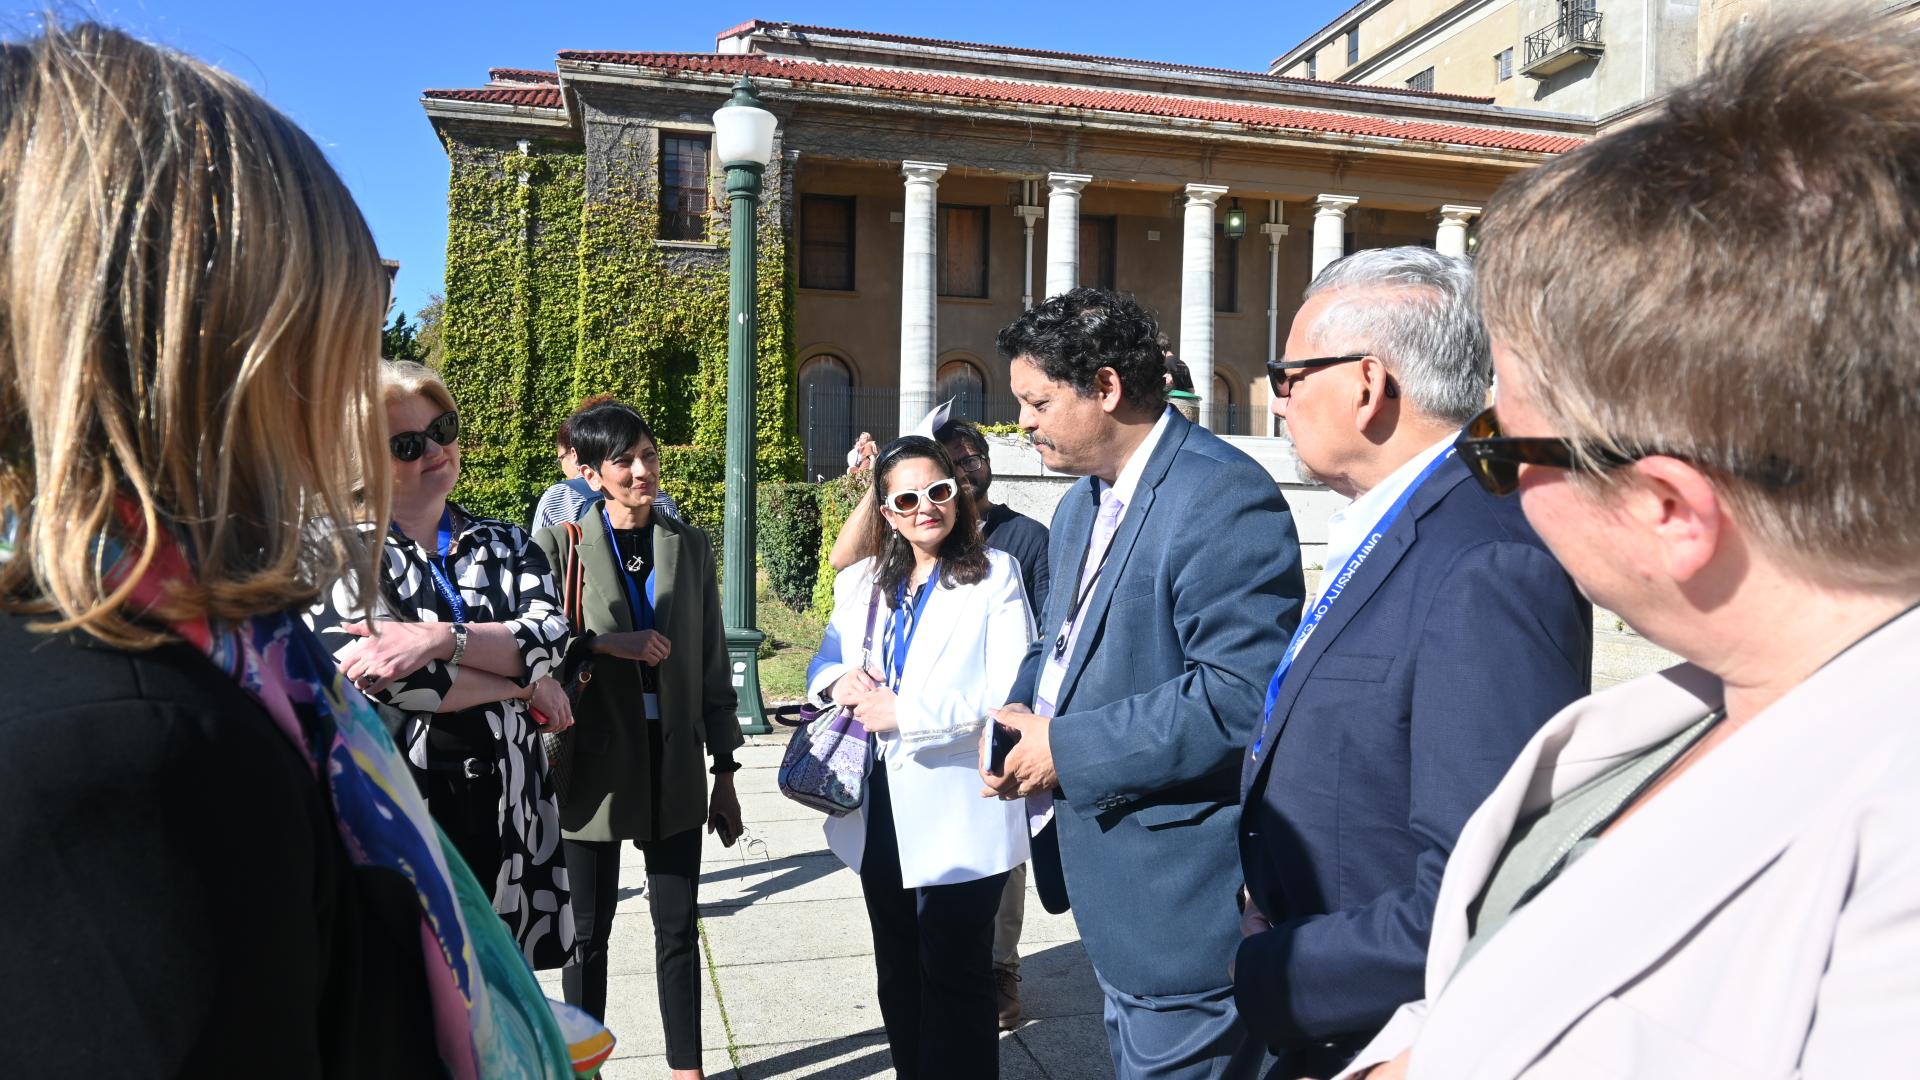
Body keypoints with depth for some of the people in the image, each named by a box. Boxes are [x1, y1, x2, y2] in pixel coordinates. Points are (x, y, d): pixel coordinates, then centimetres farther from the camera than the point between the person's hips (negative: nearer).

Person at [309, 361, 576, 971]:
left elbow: (551, 634, -7)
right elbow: (382, 680, -16)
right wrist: (524, 685, -8)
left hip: (507, 811, 4)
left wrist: (440, 638, -21)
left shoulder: (504, 546, 12)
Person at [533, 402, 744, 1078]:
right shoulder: (560, 545, -4)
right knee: (589, 931, 10)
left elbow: (712, 664, 7)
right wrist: (603, 643, -22)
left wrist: (724, 773, 8)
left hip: (674, 763, 2)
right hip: (592, 764, -2)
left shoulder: (690, 546, 5)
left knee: (679, 927, 9)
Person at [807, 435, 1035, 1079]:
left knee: (955, 977, 4)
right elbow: (821, 668, 15)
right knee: (898, 972, 19)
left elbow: (1010, 690, -16)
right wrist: (840, 681, -9)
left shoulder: (994, 575, -8)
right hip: (880, 805, 6)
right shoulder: (862, 584, 11)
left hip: (958, 812, -6)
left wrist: (904, 712, -20)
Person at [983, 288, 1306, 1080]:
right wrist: (1024, 714, -2)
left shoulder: (1224, 498, -20)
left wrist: (1067, 750, -21)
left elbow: (1239, 695, -27)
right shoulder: (1081, 507, 12)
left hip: (1184, 899, -9)